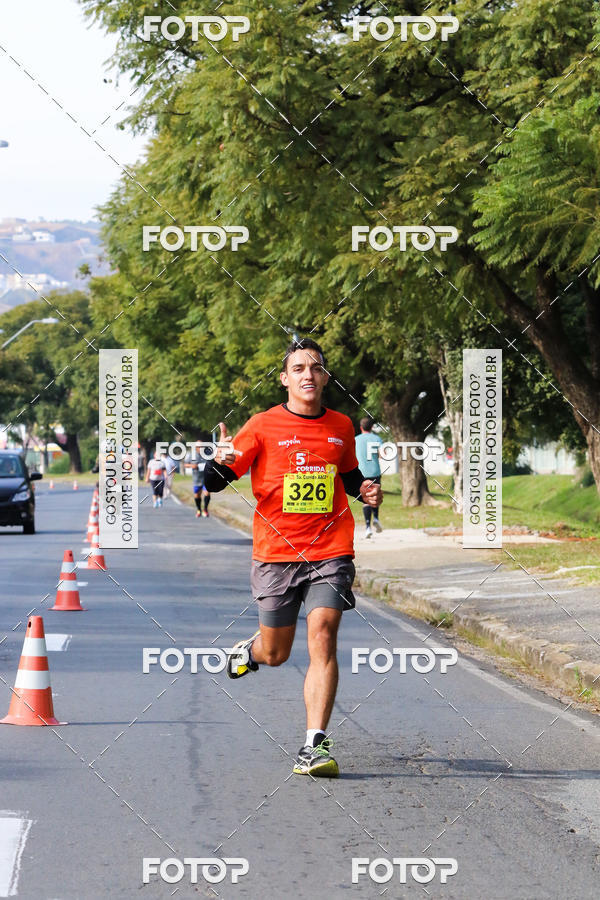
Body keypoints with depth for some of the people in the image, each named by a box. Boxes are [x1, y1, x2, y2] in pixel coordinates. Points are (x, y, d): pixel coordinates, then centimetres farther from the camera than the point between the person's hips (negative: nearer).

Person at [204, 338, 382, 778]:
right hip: (276, 552, -1)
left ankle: (315, 745, -18)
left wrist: (366, 490, 4)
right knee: (275, 655, 7)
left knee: (323, 636, -17)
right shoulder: (263, 427, -3)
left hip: (330, 550, 1)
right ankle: (250, 648, 46)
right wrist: (220, 461, -27)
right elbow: (214, 482, -4)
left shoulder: (341, 427, 8)